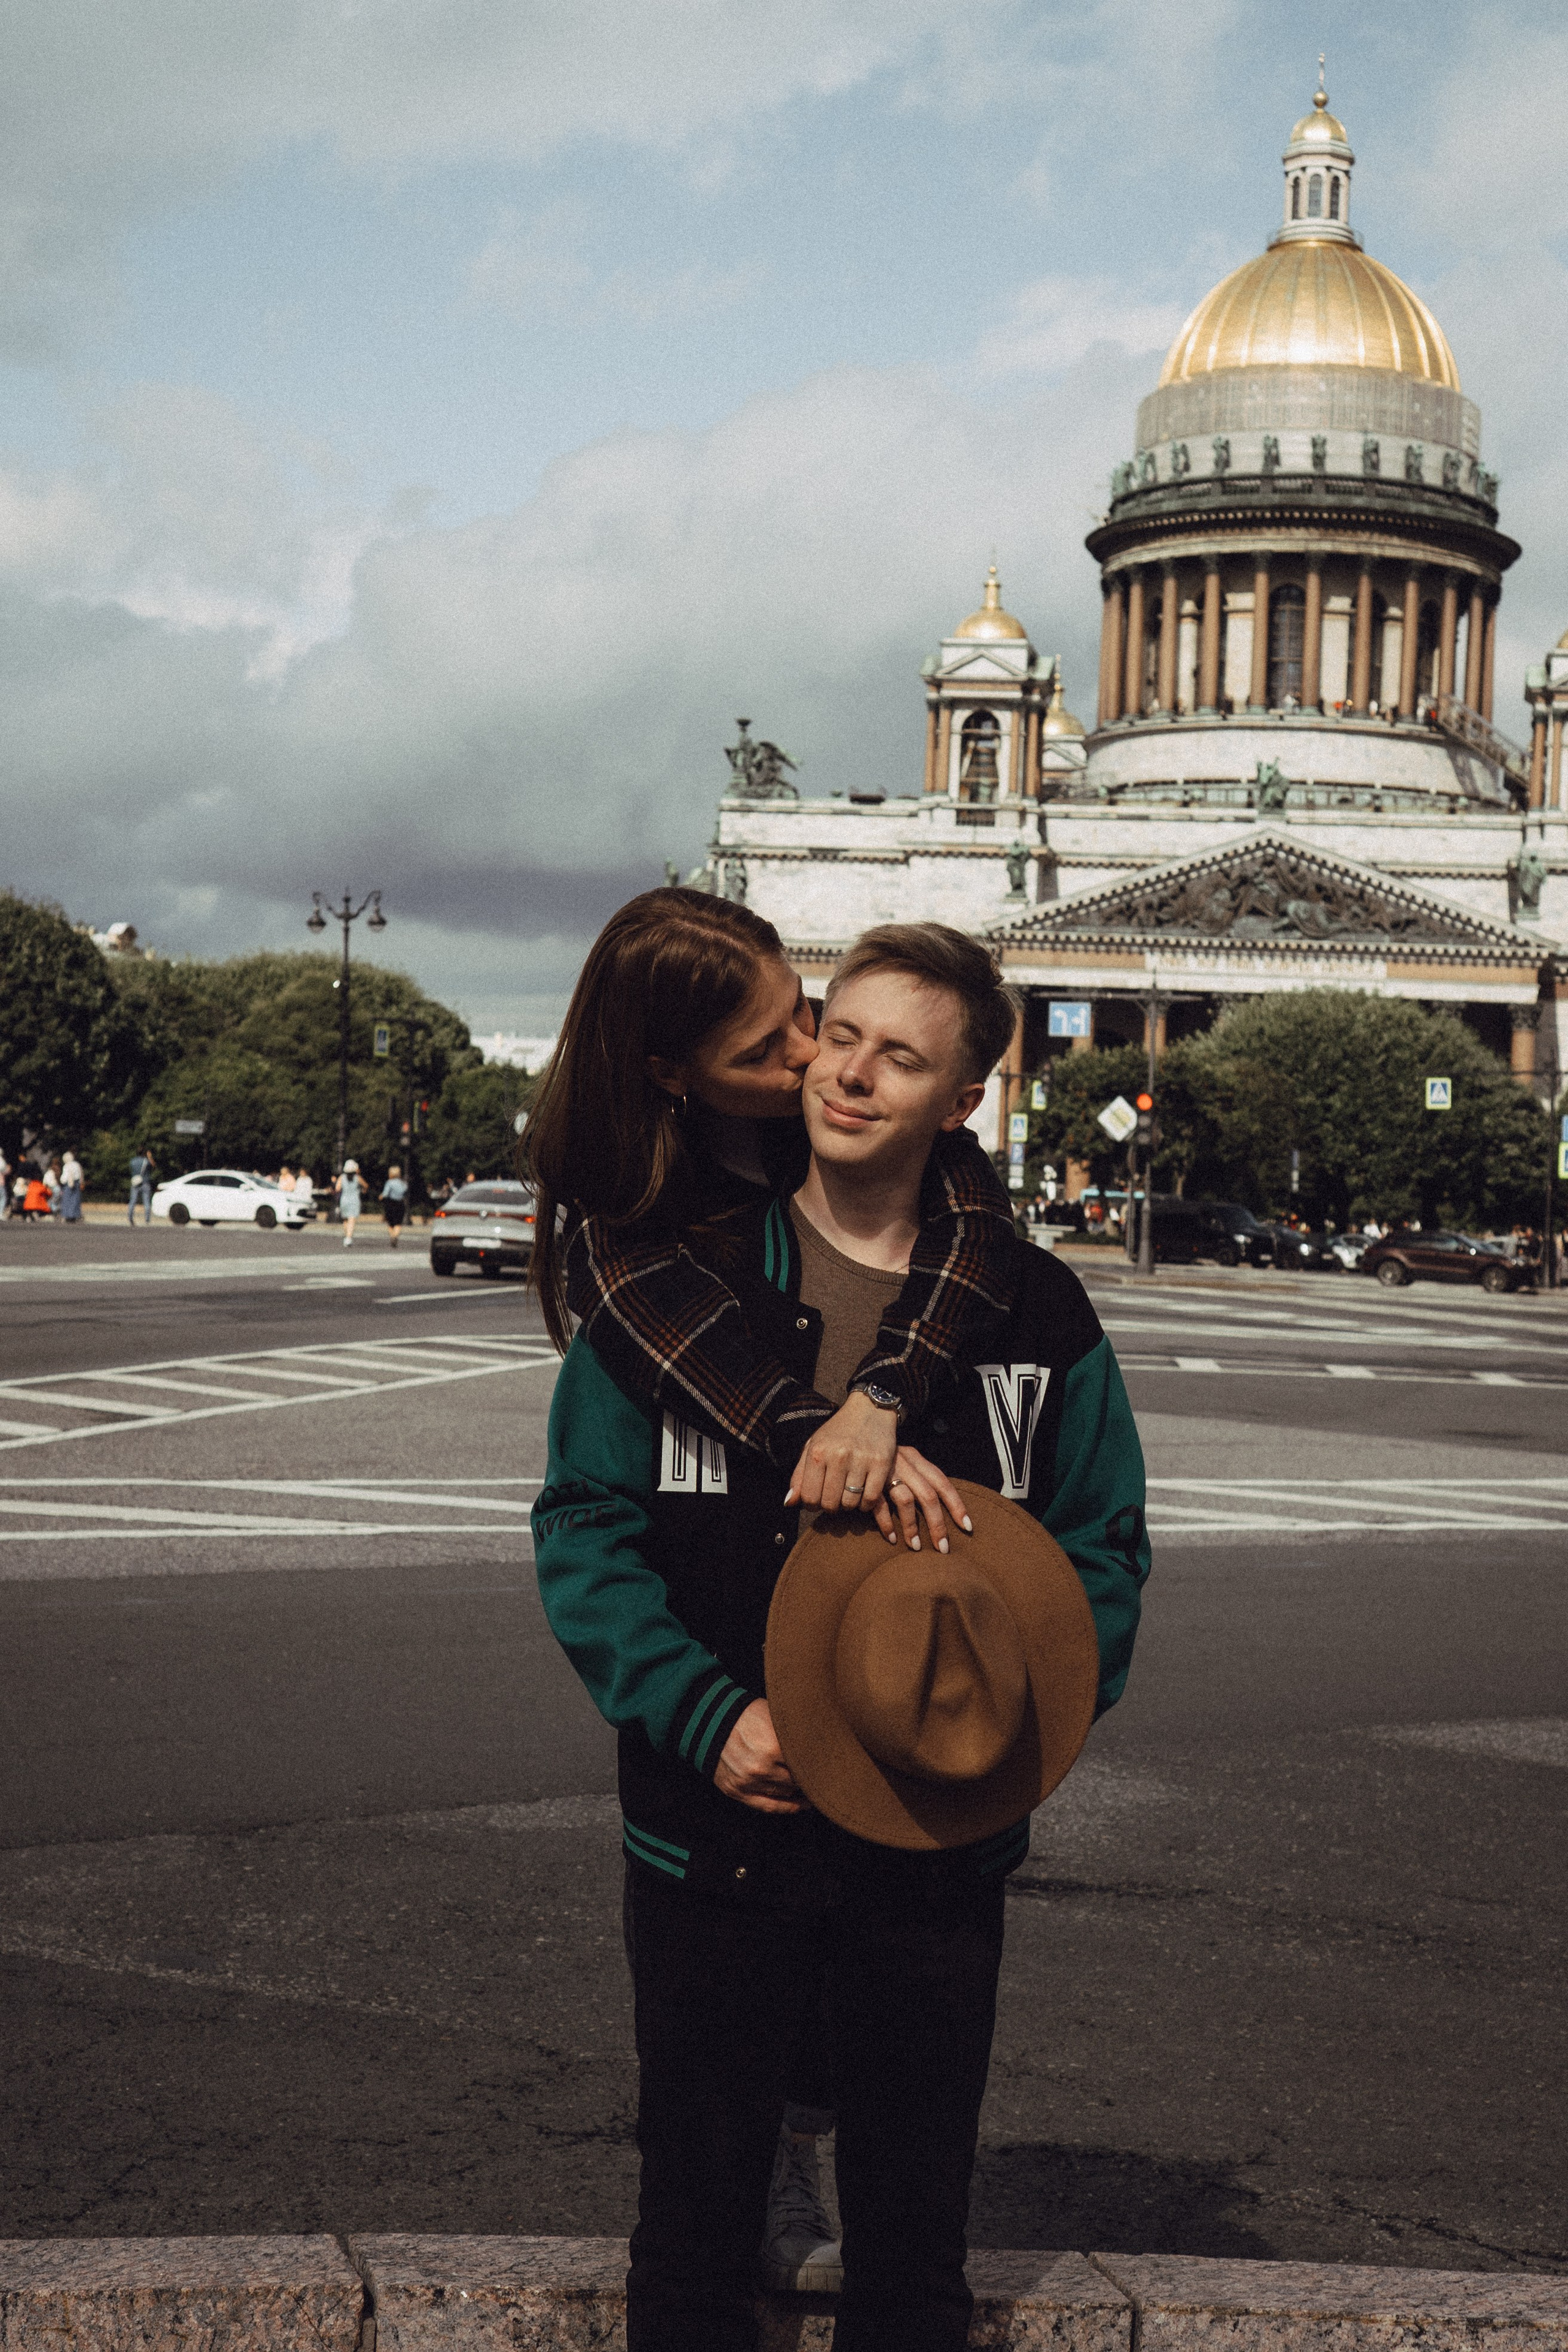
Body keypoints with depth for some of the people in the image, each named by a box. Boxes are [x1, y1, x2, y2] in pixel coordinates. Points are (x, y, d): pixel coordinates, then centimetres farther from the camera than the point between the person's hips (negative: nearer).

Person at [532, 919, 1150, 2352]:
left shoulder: (1035, 1311, 2)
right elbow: (585, 1526, -3)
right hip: (715, 1840, -1)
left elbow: (1104, 1550, 6)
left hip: (939, 1848, 1)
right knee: (696, 2228, 13)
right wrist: (709, 1717, -16)